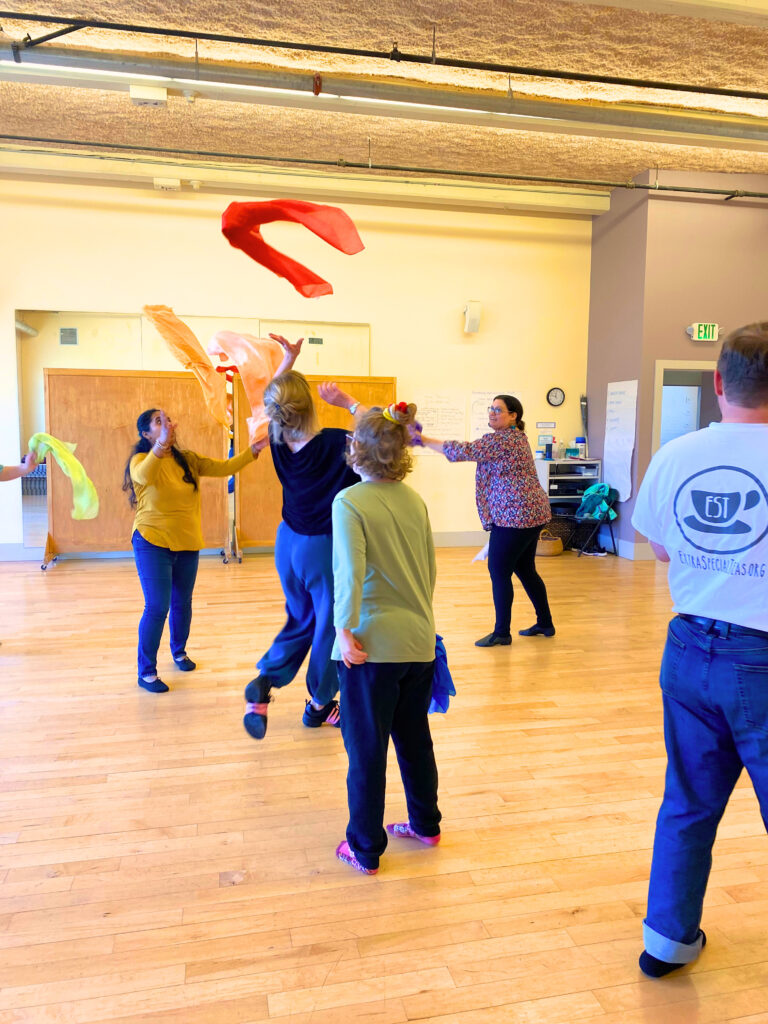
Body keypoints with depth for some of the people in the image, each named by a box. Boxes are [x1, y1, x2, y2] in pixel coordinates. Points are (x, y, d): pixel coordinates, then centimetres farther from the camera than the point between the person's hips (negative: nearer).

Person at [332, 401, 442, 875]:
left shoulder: (350, 502, -13)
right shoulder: (415, 500, 5)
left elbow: (350, 572, -24)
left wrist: (345, 629, -19)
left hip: (371, 644, -6)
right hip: (418, 640, 6)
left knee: (367, 746, 8)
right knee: (414, 734, 21)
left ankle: (366, 849, 21)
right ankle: (425, 823, 38)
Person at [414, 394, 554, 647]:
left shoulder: (503, 439, -15)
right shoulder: (515, 437, 18)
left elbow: (464, 451, -22)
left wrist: (423, 439, -19)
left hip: (516, 516, -11)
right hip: (531, 513, 11)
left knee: (499, 572, -4)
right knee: (525, 569, 17)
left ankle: (501, 633, 4)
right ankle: (545, 623, 27)